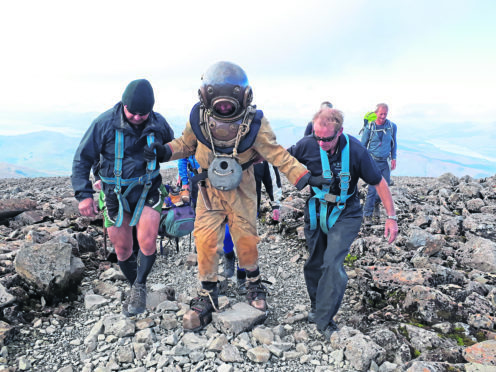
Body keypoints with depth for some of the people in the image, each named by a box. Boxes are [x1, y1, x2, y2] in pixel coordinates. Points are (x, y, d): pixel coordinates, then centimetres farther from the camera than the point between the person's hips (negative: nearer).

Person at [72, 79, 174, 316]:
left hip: (148, 190, 0)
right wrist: (84, 194, -17)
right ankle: (134, 288, 33)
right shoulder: (105, 123, -15)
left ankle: (140, 286, 11)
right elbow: (82, 159, -9)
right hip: (115, 193, 0)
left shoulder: (158, 123, -8)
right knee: (122, 250, 7)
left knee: (147, 243, -17)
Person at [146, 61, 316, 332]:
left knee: (246, 237, 7)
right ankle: (208, 295, 18)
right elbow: (185, 144, 4)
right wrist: (165, 151, -16)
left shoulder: (253, 122, -17)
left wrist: (303, 176, -24)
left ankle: (253, 283, 35)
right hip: (209, 188, 2)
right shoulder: (199, 118, -12)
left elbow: (276, 154, -15)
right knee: (205, 239, -1)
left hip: (241, 188, -1)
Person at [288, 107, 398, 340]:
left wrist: (391, 217, -10)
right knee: (314, 264, 12)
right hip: (315, 212, 3)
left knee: (333, 264, -16)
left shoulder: (355, 150, -20)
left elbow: (379, 182, -10)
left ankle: (324, 320, 0)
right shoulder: (307, 145, -15)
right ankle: (317, 307, 37)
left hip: (345, 215, -3)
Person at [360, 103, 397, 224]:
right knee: (372, 188, -9)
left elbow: (393, 143, 15)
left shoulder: (392, 126, 3)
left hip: (385, 161, 4)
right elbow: (362, 145, 2)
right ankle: (367, 215, 2)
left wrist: (393, 158, 9)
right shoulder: (369, 127, -5)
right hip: (373, 161, -4)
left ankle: (376, 202, 40)